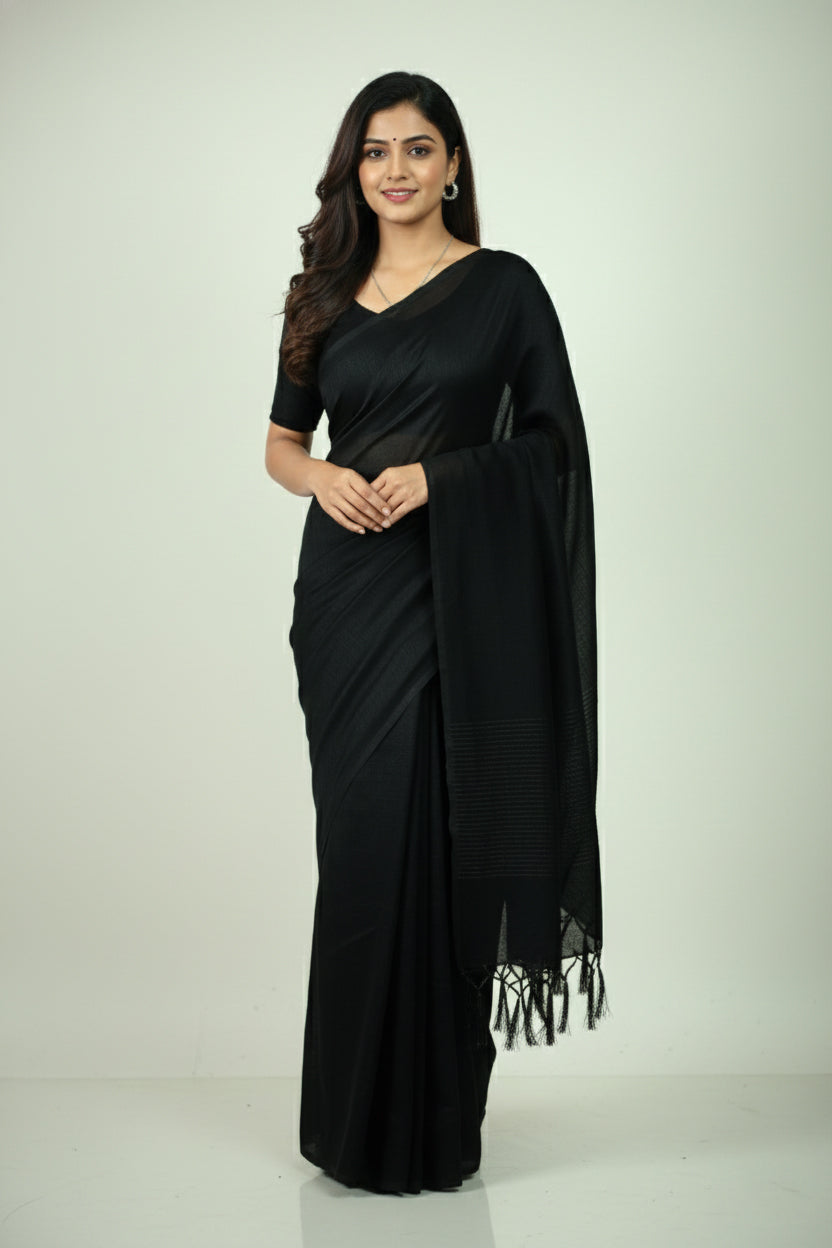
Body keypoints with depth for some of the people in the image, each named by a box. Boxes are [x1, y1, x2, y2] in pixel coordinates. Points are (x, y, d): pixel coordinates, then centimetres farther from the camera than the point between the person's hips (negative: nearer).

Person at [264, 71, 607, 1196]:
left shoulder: (503, 286, 1)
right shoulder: (323, 293, 12)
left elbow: (554, 442, -1)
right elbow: (281, 441, 15)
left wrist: (439, 474, -15)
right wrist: (323, 477, -7)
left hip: (458, 588, -3)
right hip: (346, 589, 4)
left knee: (428, 842, -3)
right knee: (359, 839, 7)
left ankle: (432, 1117, 13)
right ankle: (357, 1115, 22)